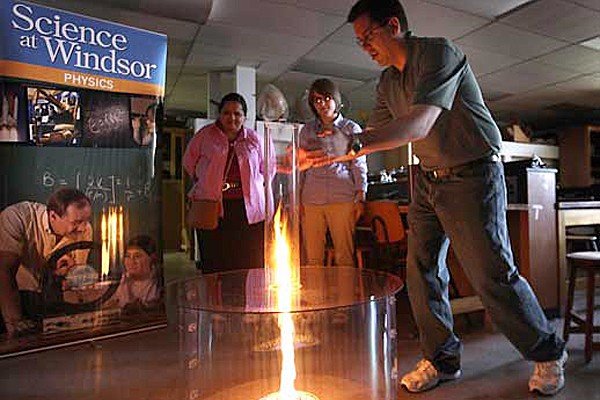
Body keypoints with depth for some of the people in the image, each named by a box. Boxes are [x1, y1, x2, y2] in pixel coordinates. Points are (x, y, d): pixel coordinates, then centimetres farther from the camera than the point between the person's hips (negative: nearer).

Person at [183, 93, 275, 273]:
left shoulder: (254, 139, 10)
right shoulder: (205, 135, 7)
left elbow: (269, 167, 22)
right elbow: (189, 161, 19)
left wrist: (255, 186, 11)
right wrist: (206, 183, 12)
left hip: (249, 208, 1)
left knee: (251, 266, 1)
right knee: (214, 265, 3)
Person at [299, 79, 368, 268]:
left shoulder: (351, 129, 9)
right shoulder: (307, 130, 15)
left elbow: (359, 166, 7)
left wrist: (361, 198, -2)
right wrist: (297, 200, 9)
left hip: (342, 198, -2)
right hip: (311, 200, 2)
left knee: (344, 257, -3)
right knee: (312, 258, 2)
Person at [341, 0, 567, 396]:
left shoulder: (440, 52, -16)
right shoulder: (388, 82, 8)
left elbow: (420, 123, -31)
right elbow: (373, 135, 7)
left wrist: (352, 143, -40)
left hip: (474, 175, -7)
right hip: (428, 179, 7)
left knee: (492, 272, -3)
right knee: (422, 268, 4)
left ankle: (548, 353, 23)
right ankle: (442, 358, 20)